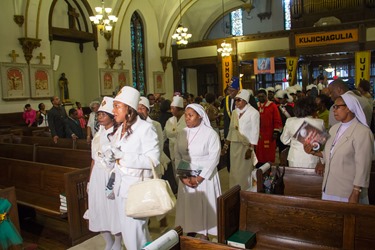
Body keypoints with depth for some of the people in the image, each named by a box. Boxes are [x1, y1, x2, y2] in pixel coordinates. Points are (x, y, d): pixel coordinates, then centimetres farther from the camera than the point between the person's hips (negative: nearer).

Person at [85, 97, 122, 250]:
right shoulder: (98, 134, 9)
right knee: (99, 210, 14)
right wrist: (90, 180, 17)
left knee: (114, 209, 6)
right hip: (97, 175, 7)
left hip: (113, 175, -6)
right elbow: (94, 159, 14)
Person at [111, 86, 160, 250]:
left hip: (137, 186, -7)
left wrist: (124, 159, -19)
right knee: (126, 231, 17)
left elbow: (153, 159, -19)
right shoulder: (119, 130, 10)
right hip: (121, 186, 7)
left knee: (135, 232, 2)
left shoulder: (145, 128, -13)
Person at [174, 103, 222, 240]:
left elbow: (213, 159, -13)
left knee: (205, 205, 4)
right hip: (186, 178, 4)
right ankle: (190, 232, 29)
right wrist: (182, 176, -8)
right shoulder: (182, 134, 3)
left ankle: (205, 235, 21)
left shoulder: (211, 134, -10)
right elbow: (178, 157, 4)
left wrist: (199, 178, -15)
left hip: (205, 177, -4)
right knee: (188, 205, 10)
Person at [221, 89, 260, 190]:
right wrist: (226, 145, 12)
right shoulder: (235, 112, 10)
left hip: (246, 146, -6)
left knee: (244, 172, -1)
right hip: (234, 145, 6)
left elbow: (255, 132, -12)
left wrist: (251, 149, -16)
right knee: (234, 171, 10)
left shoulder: (253, 112, -9)